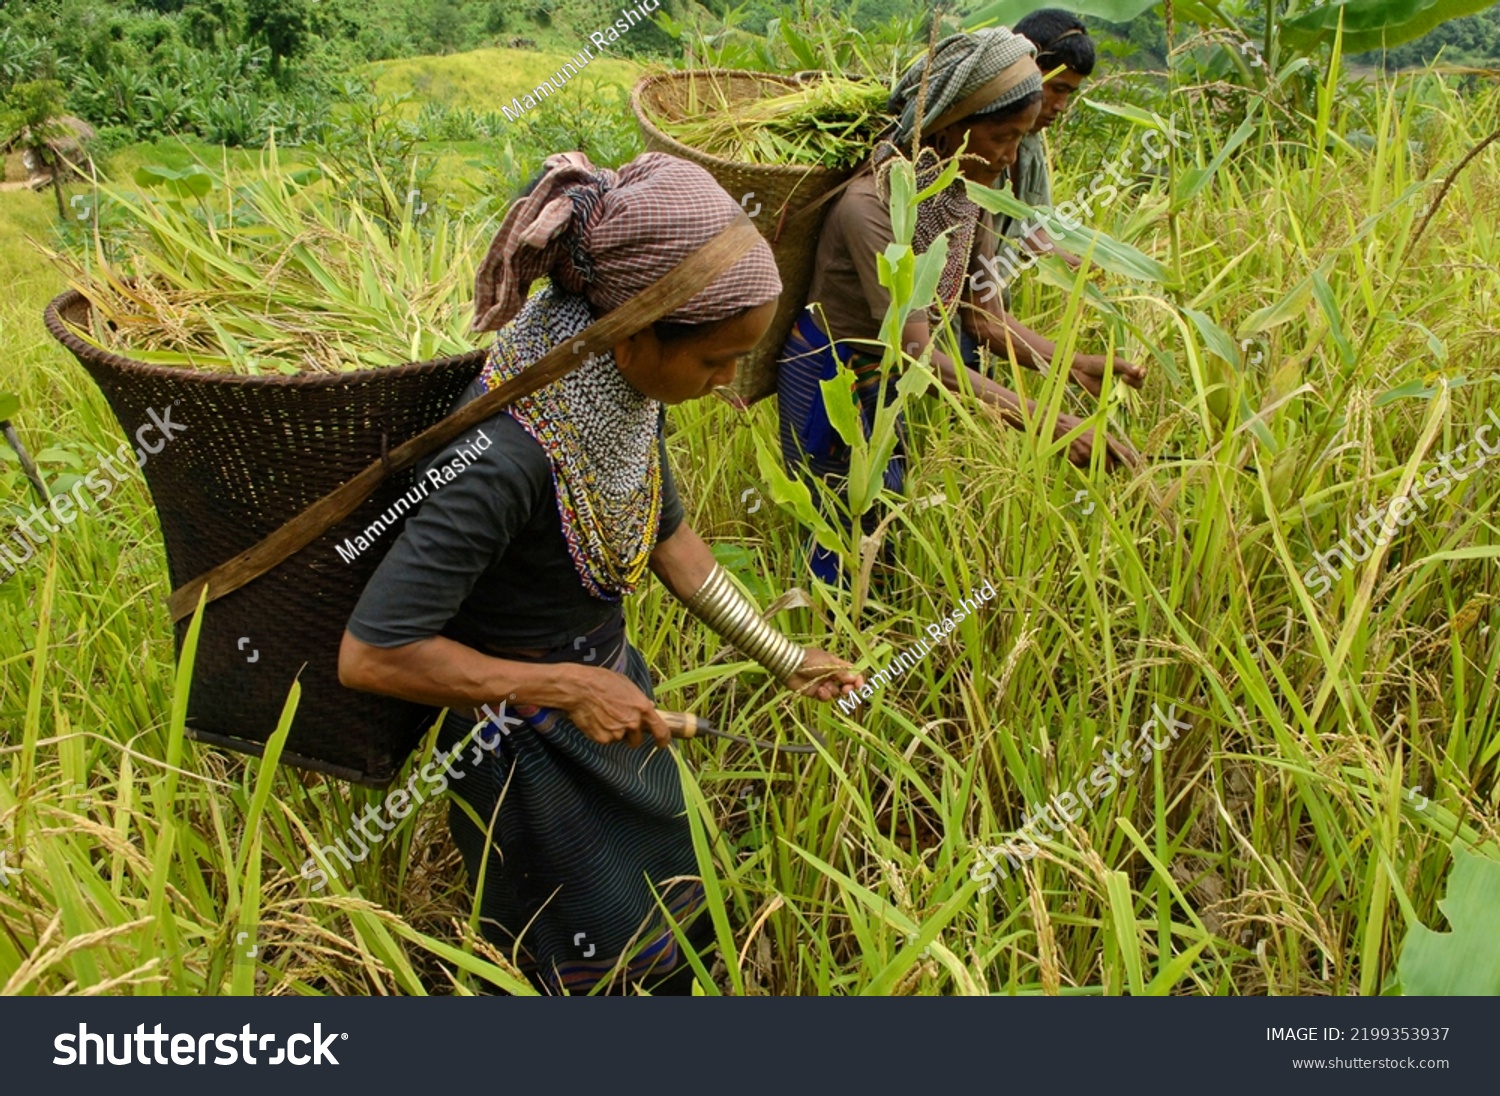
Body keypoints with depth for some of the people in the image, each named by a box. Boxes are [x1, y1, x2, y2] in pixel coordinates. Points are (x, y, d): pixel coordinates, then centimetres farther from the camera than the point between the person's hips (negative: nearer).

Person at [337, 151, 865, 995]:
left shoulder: (623, 389, -12)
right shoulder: (509, 452, -37)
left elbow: (668, 535, 5)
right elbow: (372, 653, -32)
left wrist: (786, 658, 6)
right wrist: (567, 687, -27)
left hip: (607, 686, 8)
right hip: (530, 747, -7)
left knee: (679, 930, 27)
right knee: (612, 964, 16)